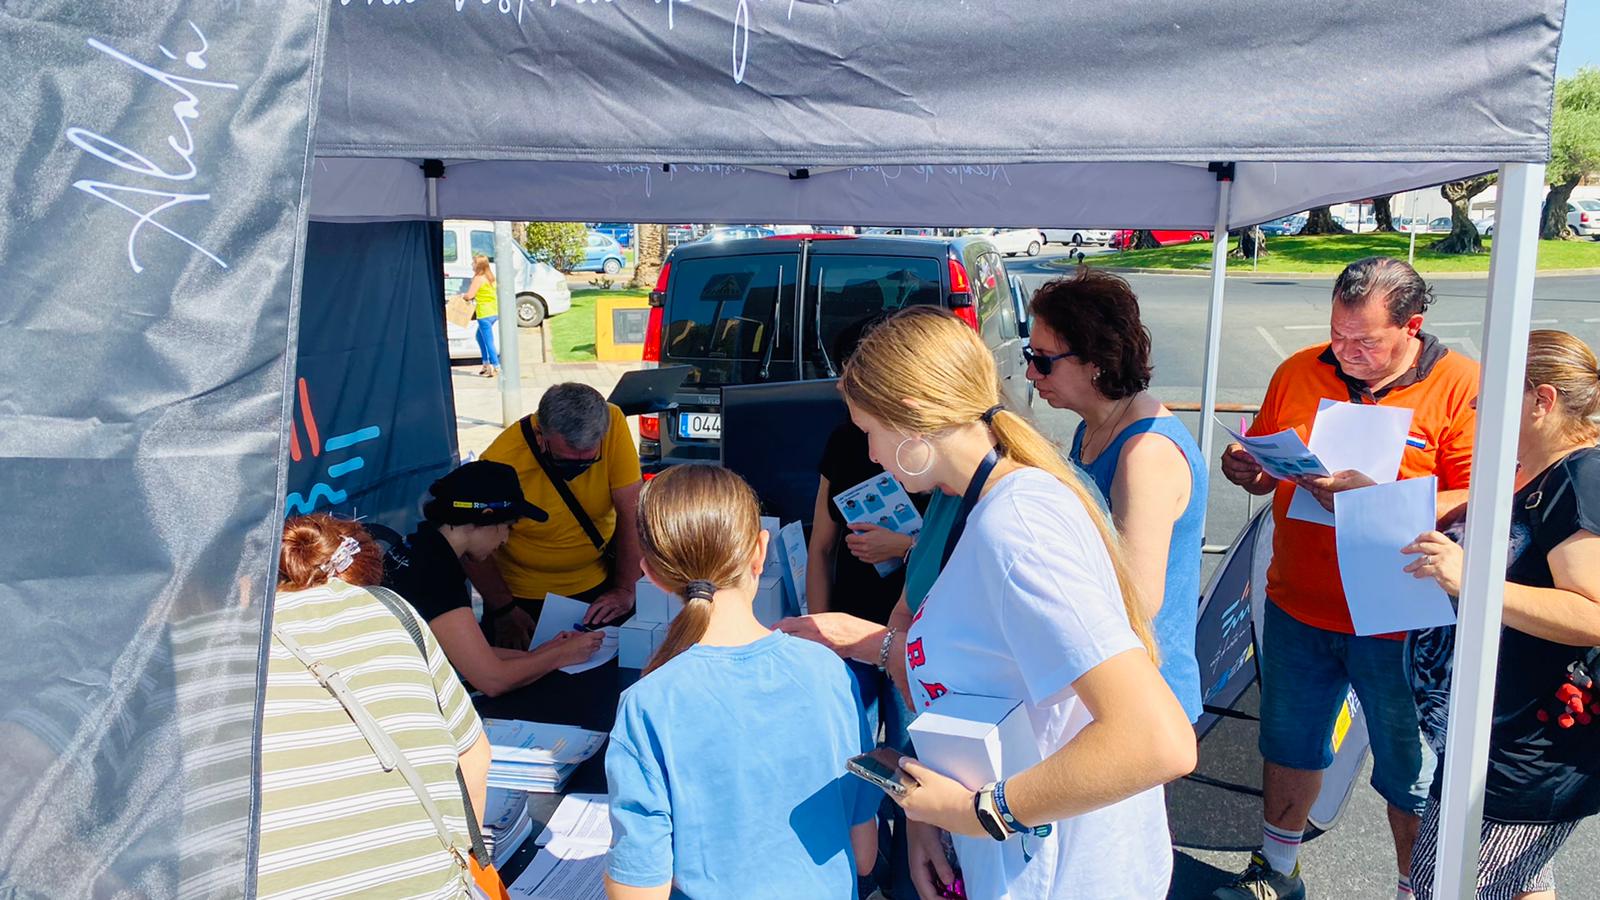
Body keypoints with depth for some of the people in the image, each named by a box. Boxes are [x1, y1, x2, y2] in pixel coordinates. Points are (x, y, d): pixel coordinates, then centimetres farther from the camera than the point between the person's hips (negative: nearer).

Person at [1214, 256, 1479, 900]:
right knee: (1289, 746, 20)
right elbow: (1265, 470, 11)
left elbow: (1477, 503, -18)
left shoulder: (1460, 385, -10)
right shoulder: (1299, 372, 2)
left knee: (1413, 775, 14)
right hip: (1298, 608, 4)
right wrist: (1245, 468, -12)